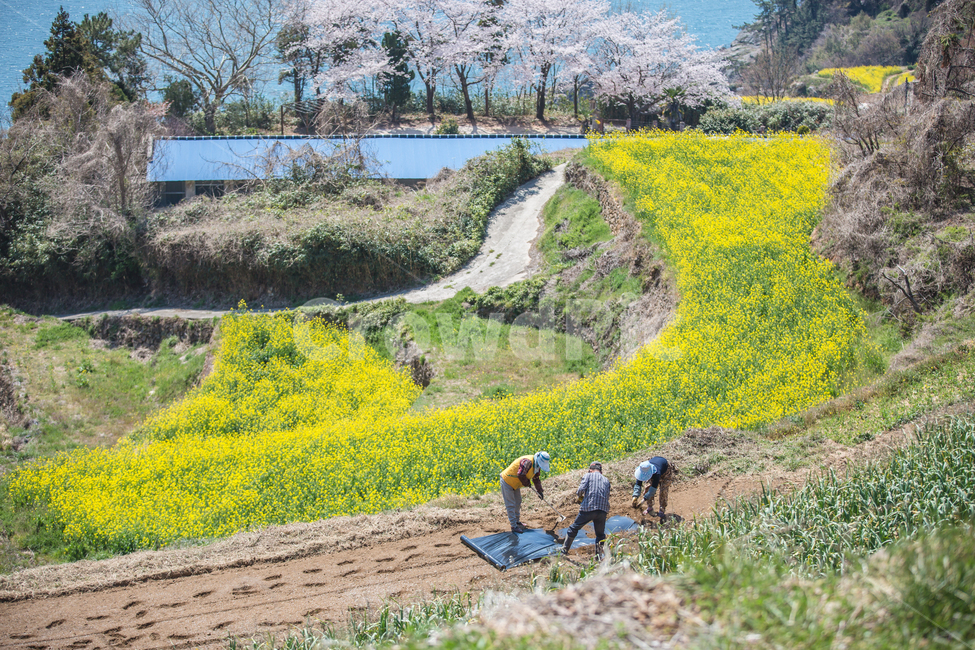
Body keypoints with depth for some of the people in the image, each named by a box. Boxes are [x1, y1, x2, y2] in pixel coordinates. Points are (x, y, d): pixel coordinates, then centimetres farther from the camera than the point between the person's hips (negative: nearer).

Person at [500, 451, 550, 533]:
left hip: (515, 484, 10)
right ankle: (514, 526, 0)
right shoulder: (528, 462, -31)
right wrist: (526, 483, -18)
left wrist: (540, 491, 9)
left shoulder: (537, 466, 2)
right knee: (511, 505, -4)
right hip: (507, 481, -10)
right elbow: (520, 474, -37)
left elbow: (536, 479, 14)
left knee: (518, 502, 19)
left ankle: (517, 521, 35)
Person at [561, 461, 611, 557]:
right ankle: (599, 555, 5)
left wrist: (579, 496, 14)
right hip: (603, 510, 3)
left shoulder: (588, 476, 7)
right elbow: (607, 496, 18)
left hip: (588, 509, -3)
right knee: (600, 534, 18)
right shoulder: (606, 480, 20)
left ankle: (564, 550, 18)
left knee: (573, 529, 13)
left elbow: (581, 490, -6)